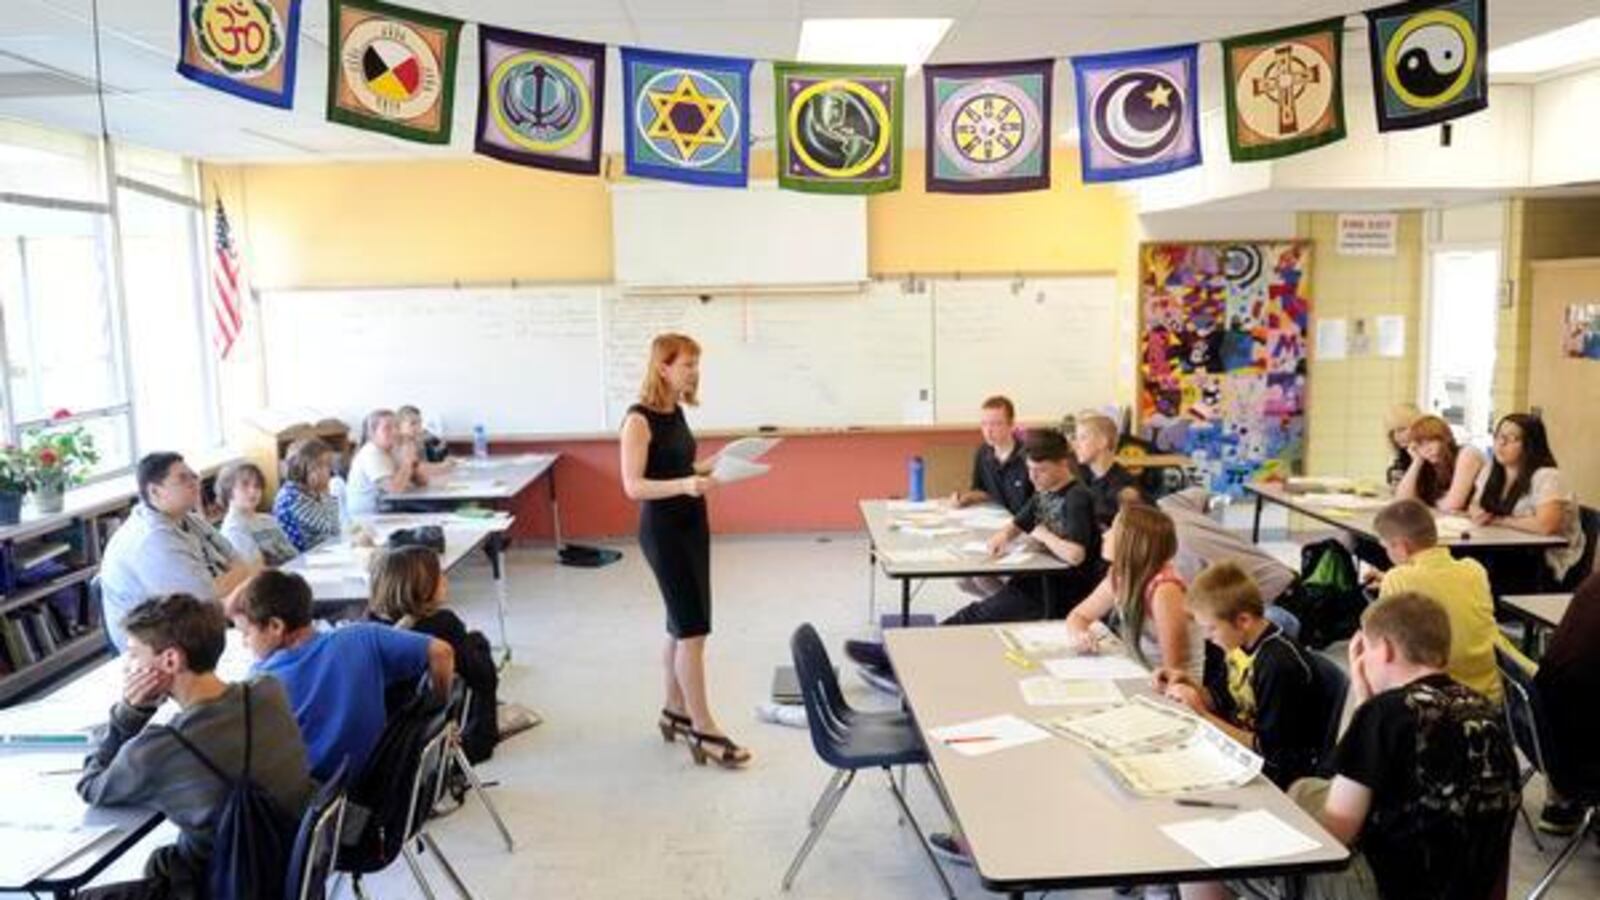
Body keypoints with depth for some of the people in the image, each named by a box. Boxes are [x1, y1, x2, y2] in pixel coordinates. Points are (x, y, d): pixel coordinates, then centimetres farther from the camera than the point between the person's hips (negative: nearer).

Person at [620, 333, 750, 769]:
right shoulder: (639, 419, -17)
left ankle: (675, 712, 28)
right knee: (692, 629, -6)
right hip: (663, 532, -9)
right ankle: (703, 730, 3)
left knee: (682, 626, 15)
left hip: (692, 526, 9)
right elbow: (633, 486, -21)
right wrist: (684, 485, -34)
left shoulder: (676, 412, 8)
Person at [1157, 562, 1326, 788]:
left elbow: (1267, 748, -22)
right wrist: (1190, 684, -5)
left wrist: (1203, 714, -23)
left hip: (1280, 778, -8)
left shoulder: (1281, 665, -26)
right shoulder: (1241, 646, 0)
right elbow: (1226, 702, 13)